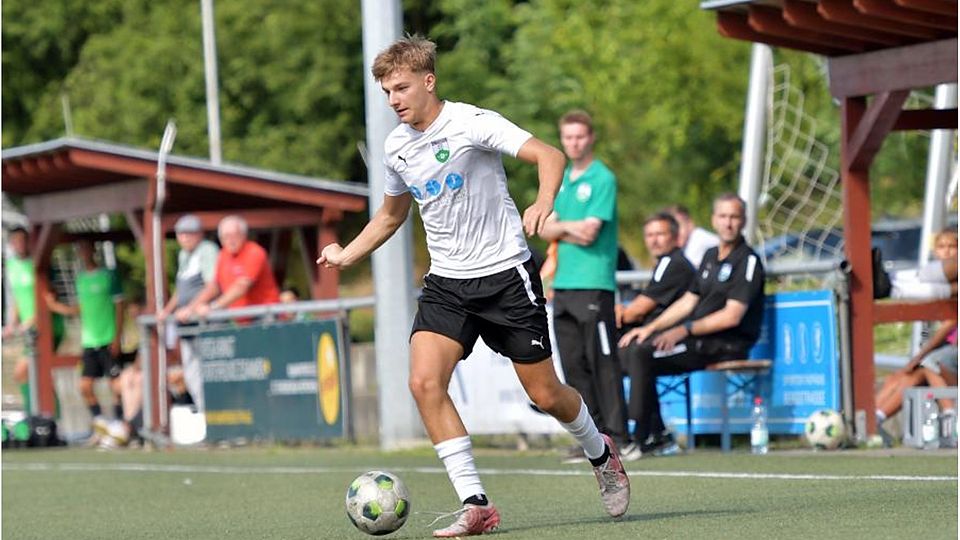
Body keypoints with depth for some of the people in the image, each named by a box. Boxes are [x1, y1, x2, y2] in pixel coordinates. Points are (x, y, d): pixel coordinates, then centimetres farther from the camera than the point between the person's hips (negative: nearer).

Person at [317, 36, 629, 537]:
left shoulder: (471, 122, -13)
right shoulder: (396, 147, 6)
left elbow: (548, 154, -24)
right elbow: (390, 216, 25)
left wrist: (544, 202, -42)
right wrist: (345, 255, 16)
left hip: (505, 274, -5)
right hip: (447, 283, 5)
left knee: (545, 394, 2)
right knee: (424, 381, -17)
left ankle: (601, 454, 35)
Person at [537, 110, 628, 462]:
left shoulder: (603, 179, -5)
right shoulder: (561, 180, 17)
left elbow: (589, 232, -13)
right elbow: (545, 230, 12)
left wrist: (561, 227, 2)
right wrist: (570, 227, -5)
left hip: (594, 284, -7)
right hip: (563, 285, 7)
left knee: (602, 362, -7)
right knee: (573, 365, 6)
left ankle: (616, 436, -5)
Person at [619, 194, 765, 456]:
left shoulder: (748, 261, -9)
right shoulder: (711, 255, 19)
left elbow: (732, 316, -17)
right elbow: (688, 301, 21)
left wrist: (685, 330, -21)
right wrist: (650, 328, 9)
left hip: (727, 344, -9)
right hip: (698, 337, 9)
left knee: (642, 353, -23)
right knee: (632, 348, -4)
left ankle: (642, 440, -19)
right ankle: (659, 435, -8)